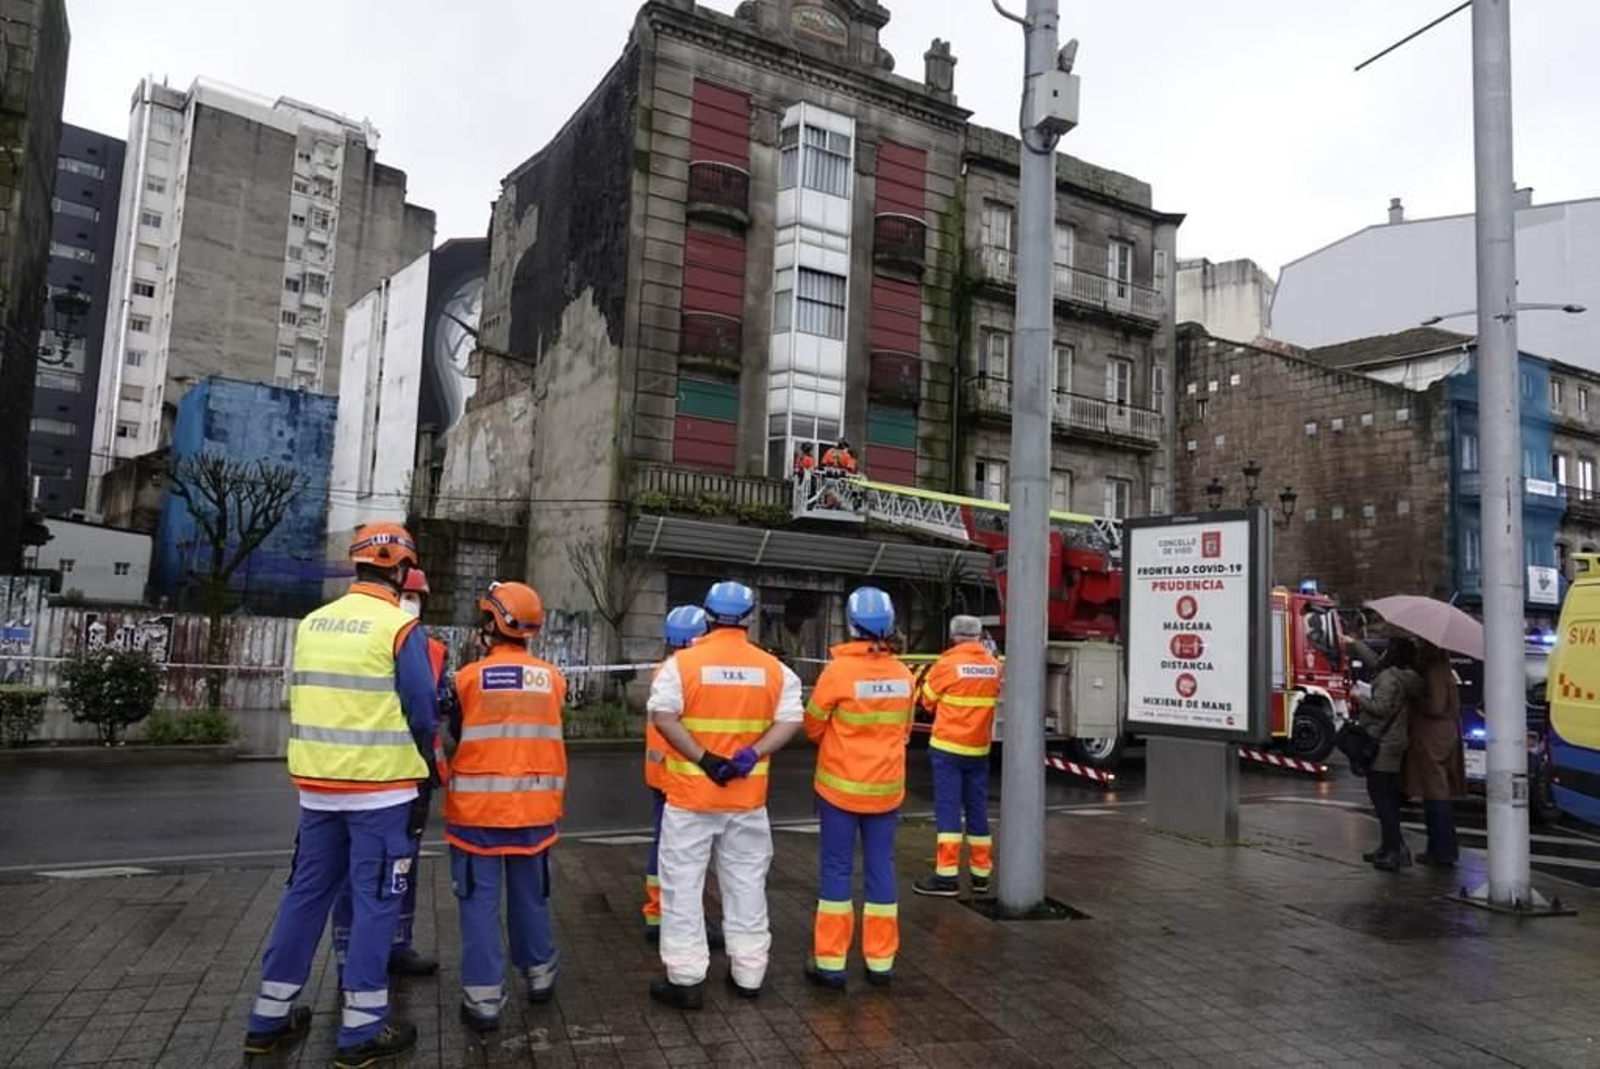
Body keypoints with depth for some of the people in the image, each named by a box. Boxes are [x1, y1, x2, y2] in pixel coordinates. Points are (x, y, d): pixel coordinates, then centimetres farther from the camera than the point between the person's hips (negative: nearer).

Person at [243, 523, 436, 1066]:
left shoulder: (312, 623, 7)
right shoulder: (400, 627, -13)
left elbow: (301, 698, 13)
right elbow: (422, 712, -12)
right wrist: (421, 765, 7)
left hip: (318, 785, 6)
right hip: (380, 787, -6)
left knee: (306, 892, 17)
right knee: (375, 899, 3)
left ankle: (270, 1016, 27)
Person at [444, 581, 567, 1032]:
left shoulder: (468, 677, -9)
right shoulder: (553, 678, -3)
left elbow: (457, 737, 4)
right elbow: (545, 735, 5)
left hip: (477, 807, -3)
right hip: (534, 806, 3)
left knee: (481, 901, 6)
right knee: (531, 896, 17)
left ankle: (483, 1000, 9)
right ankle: (540, 977, 31)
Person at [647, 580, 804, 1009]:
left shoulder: (683, 662, -8)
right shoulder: (773, 668, 0)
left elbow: (663, 717, -16)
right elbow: (791, 720, -7)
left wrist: (703, 759, -16)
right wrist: (753, 754, -13)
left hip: (691, 795, -2)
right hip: (748, 797, 3)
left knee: (684, 885, 8)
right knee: (746, 884, 15)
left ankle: (684, 979, 12)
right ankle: (748, 974, 24)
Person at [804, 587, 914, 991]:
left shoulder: (838, 670, -16)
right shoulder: (903, 674, -3)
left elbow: (813, 728, -5)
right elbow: (904, 731, 8)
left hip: (840, 786, -3)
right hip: (886, 788, 3)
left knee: (836, 868, 6)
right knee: (880, 867, 11)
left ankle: (831, 962, 12)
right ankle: (880, 961, 19)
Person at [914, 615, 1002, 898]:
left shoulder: (947, 664, -11)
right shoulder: (994, 665, 2)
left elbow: (928, 699, 2)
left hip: (948, 747, -5)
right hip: (979, 749, 5)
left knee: (948, 809, -3)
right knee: (977, 810, 12)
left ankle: (947, 877, -4)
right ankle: (981, 874, 19)